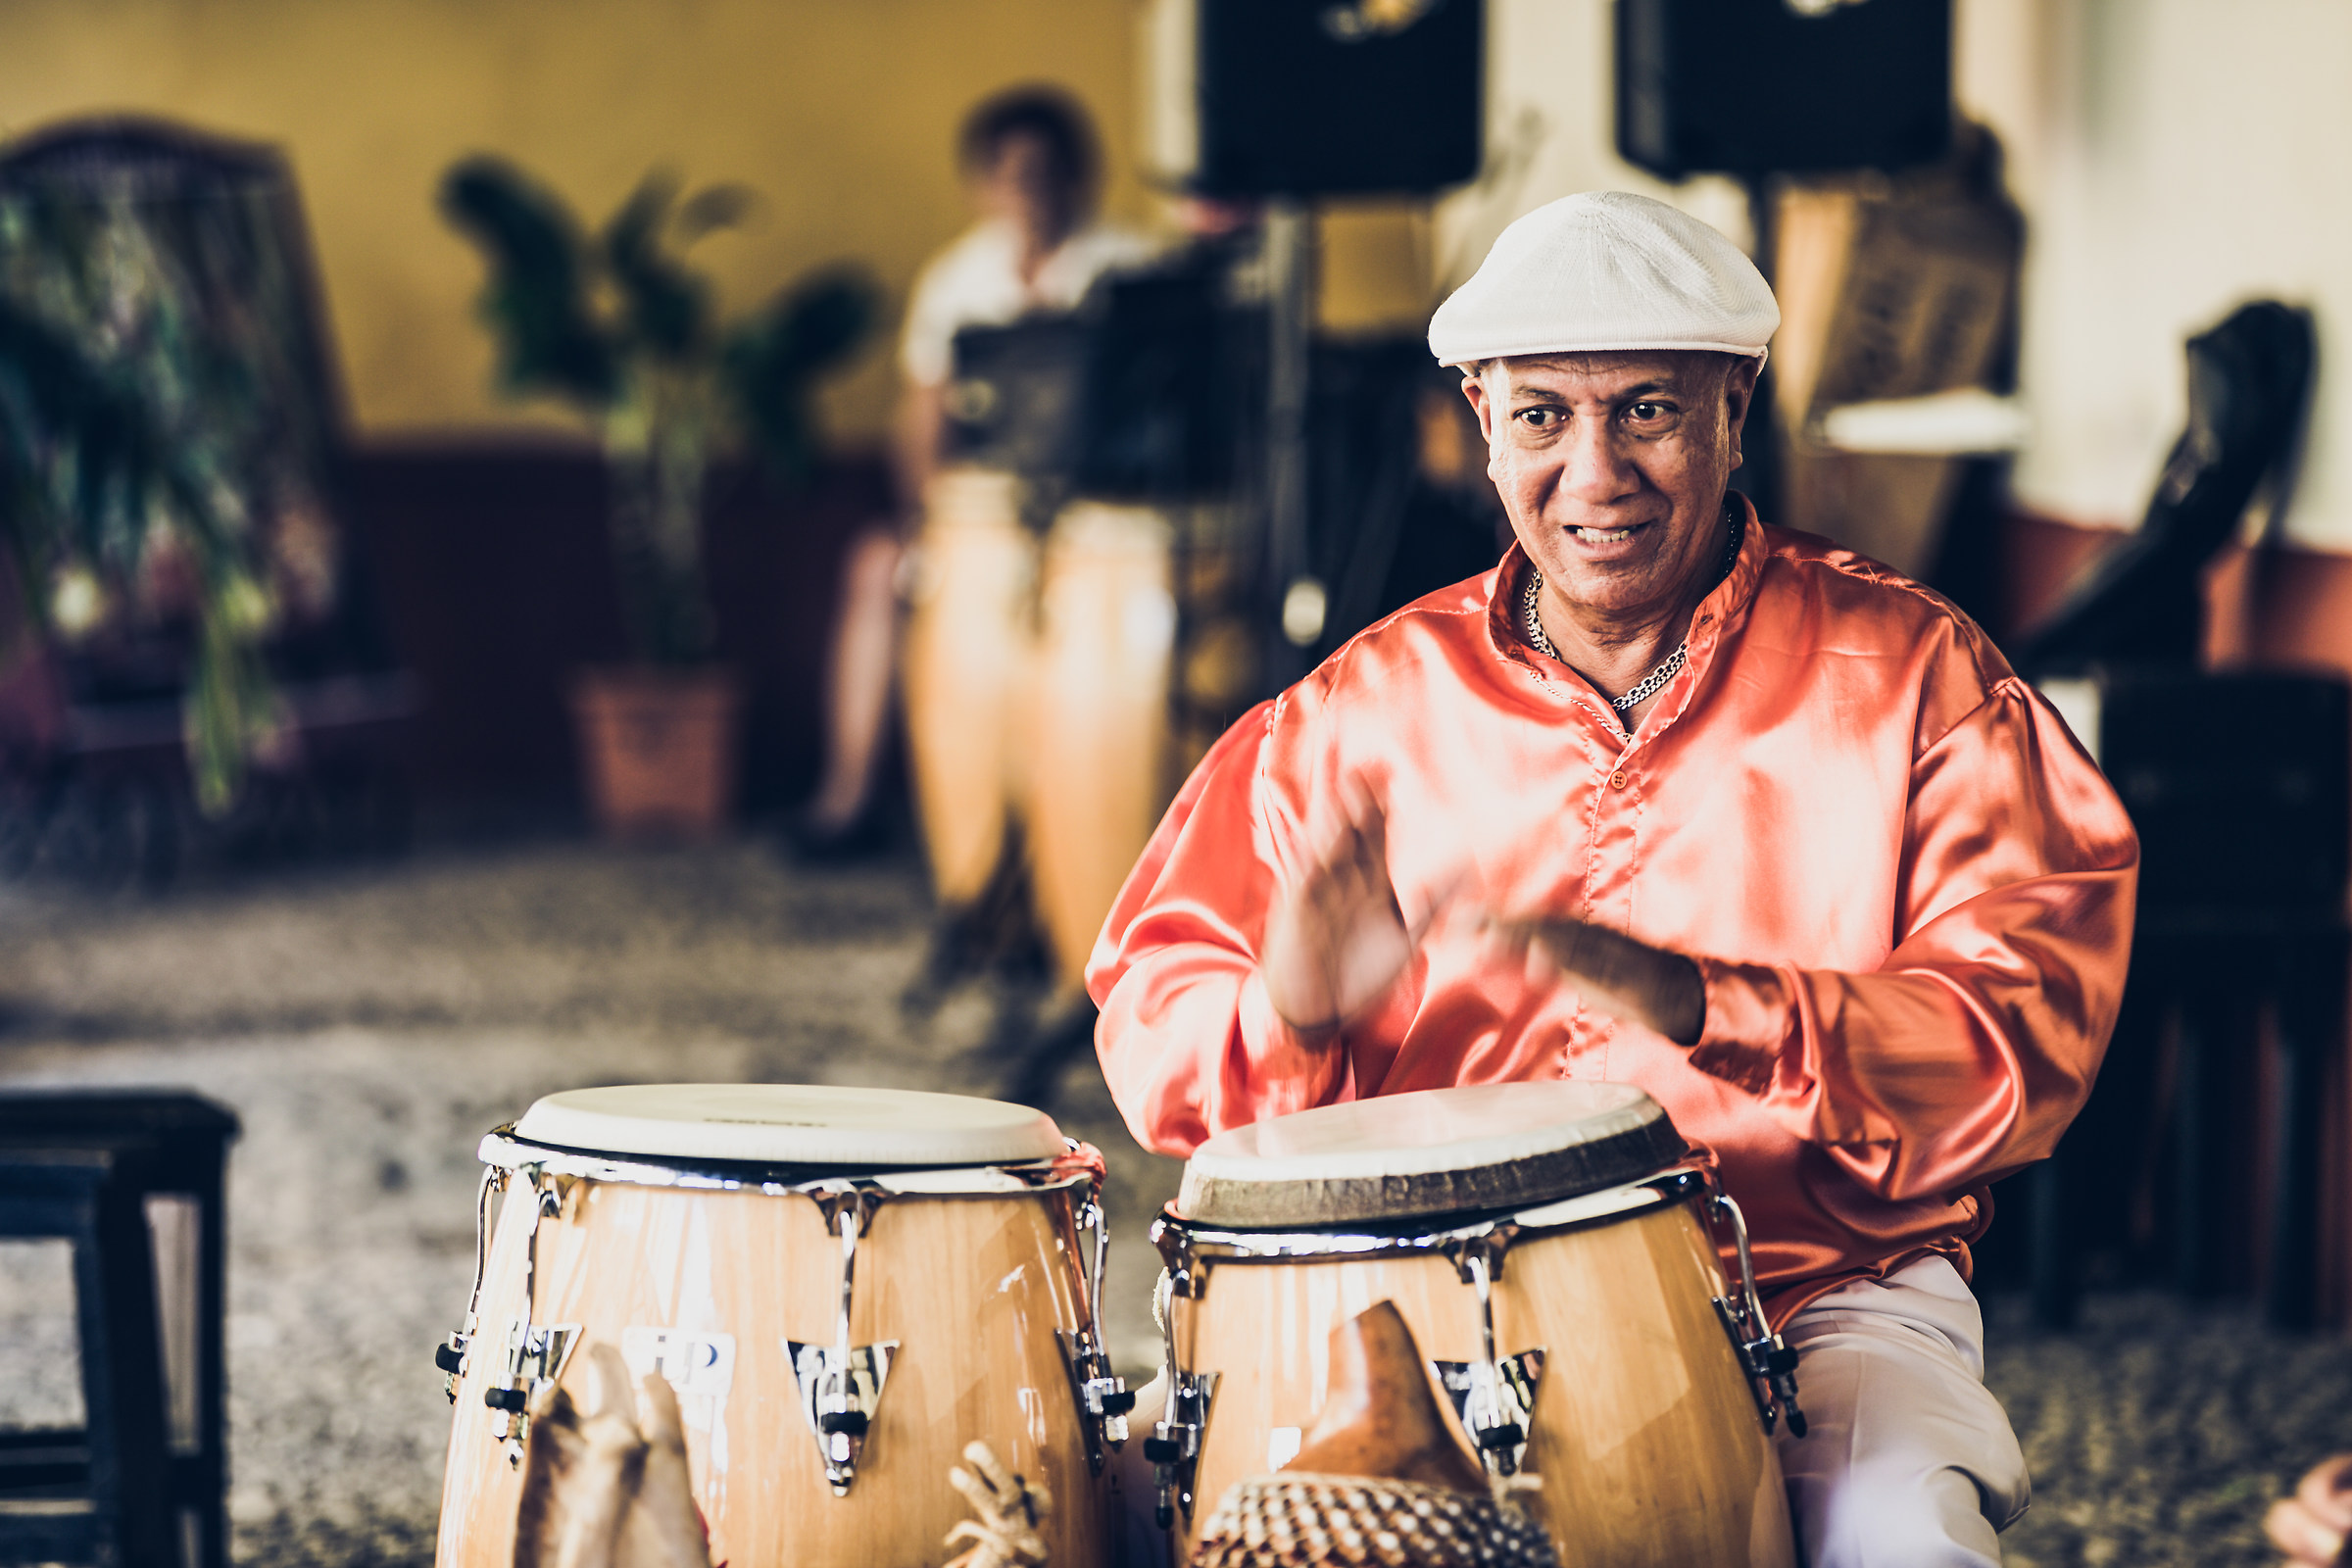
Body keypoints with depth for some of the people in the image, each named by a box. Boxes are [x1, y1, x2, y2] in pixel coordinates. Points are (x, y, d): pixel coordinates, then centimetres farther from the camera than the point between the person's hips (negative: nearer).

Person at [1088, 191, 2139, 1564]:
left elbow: (2030, 1029, -10)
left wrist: (1706, 1011, -27)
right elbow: (1154, 1004, 7)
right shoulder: (1370, 707, 9)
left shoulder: (1905, 675, 2)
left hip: (1817, 1287, -2)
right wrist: (1286, 1015, -18)